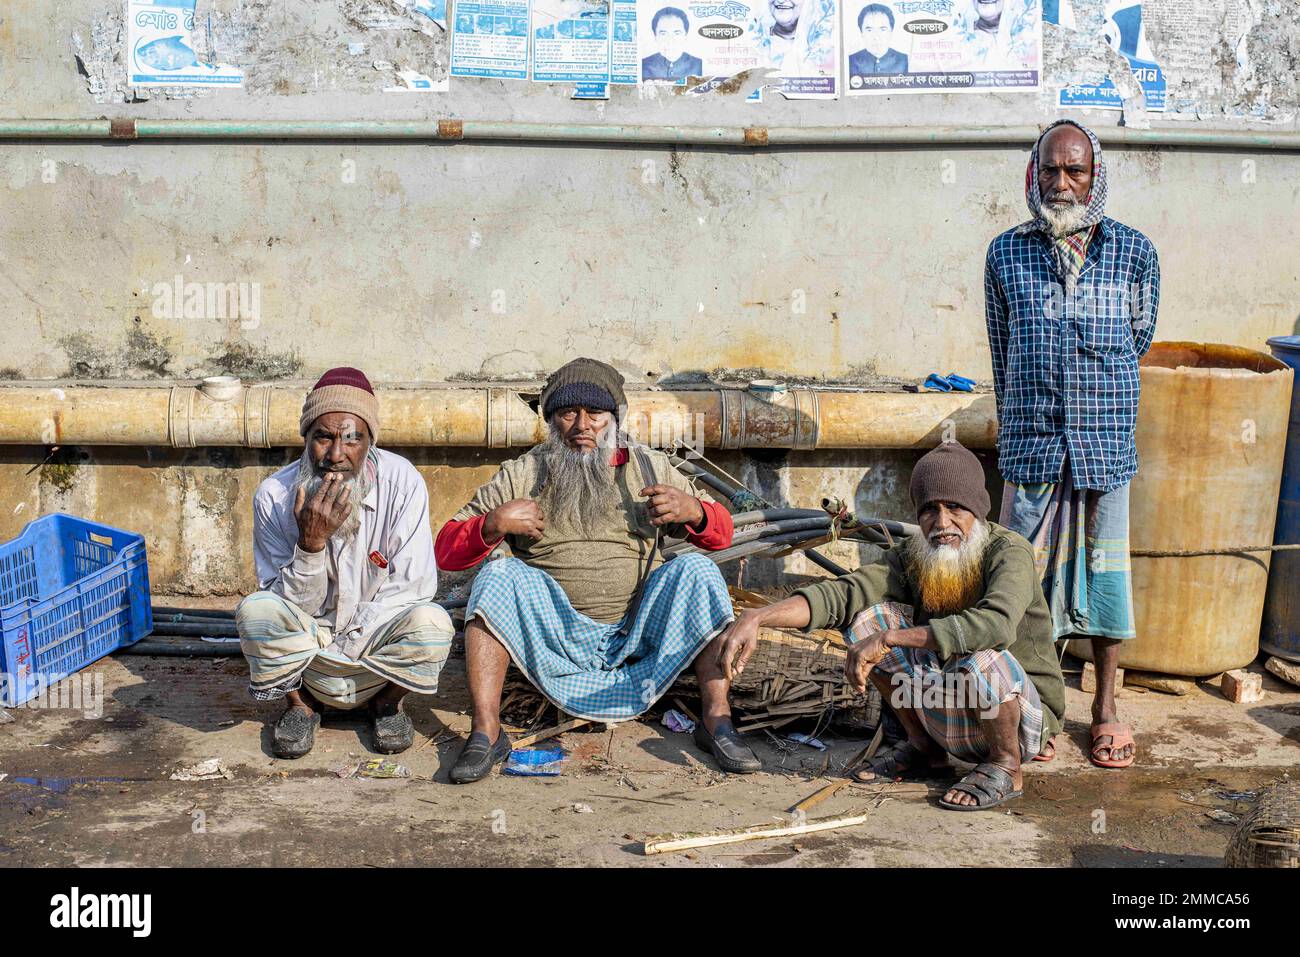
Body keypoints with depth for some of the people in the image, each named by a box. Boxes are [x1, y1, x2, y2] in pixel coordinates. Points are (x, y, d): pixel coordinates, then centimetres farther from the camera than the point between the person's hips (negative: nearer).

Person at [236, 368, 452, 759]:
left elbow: (415, 584, -13)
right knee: (256, 610, -29)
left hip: (377, 642, 0)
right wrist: (312, 541, -28)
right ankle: (299, 705, 0)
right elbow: (291, 606, -11)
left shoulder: (402, 483, -15)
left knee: (432, 622, -31)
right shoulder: (274, 497, -13)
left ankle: (387, 701, 2)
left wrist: (350, 637, -18)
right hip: (308, 646, 0)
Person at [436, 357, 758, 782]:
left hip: (636, 634, 1)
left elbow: (720, 534, 11)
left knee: (696, 569, -21)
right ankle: (486, 732, -27)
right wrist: (493, 525, -17)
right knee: (499, 575, -23)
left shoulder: (649, 467, 9)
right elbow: (446, 550, 3)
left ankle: (717, 720, -21)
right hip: (554, 638, 0)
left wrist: (693, 511, -12)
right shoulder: (523, 474, 5)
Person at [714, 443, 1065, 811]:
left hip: (1025, 714, -5)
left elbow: (996, 624, -42)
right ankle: (923, 746, 7)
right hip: (951, 719, 5)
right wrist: (757, 617, -34)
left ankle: (1006, 766, -8)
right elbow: (843, 594, -18)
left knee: (977, 651, -36)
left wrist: (890, 638, -42)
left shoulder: (1009, 552, -21)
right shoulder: (911, 560, -5)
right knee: (869, 618, -9)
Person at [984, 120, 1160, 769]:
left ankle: (1106, 709, 21)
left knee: (1105, 567, 7)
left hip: (1106, 444, 0)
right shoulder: (1006, 253, 2)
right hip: (1031, 445, 0)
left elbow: (1138, 343, 12)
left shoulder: (1133, 251, 1)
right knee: (1027, 571, 5)